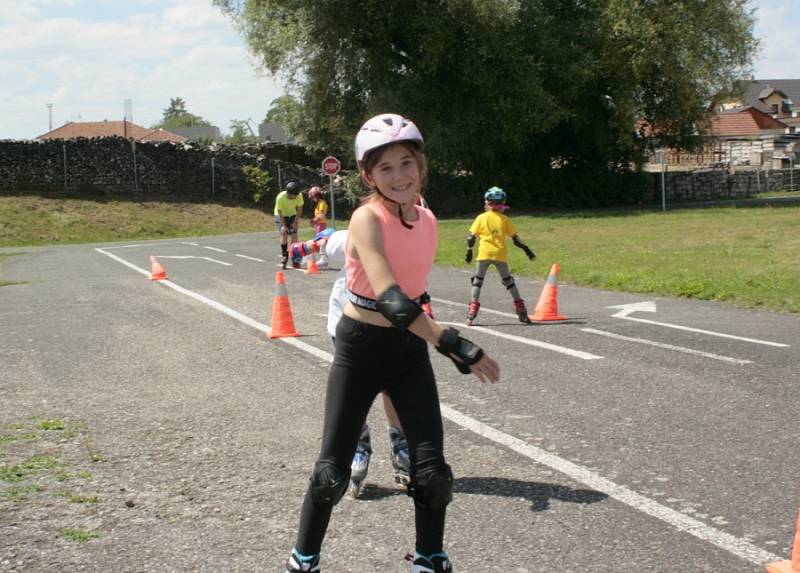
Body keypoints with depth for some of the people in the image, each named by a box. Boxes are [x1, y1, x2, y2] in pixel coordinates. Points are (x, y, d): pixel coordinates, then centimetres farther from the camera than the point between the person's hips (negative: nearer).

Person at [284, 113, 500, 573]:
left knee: (432, 469, -2)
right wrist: (456, 345, -38)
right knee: (333, 471, 2)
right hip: (361, 348, -5)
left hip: (410, 348, 5)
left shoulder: (427, 220, 0)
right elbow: (390, 297, -32)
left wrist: (453, 351, 17)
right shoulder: (367, 219, -19)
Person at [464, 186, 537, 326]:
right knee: (508, 281, 14)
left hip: (484, 254, -1)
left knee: (477, 281, 7)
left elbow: (471, 237, -1)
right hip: (500, 254, 1)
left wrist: (469, 252, 10)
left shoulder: (481, 218, 0)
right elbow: (516, 238, 2)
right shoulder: (505, 219, 2)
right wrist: (526, 250, 12)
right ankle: (522, 312, 13)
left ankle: (471, 315, -6)